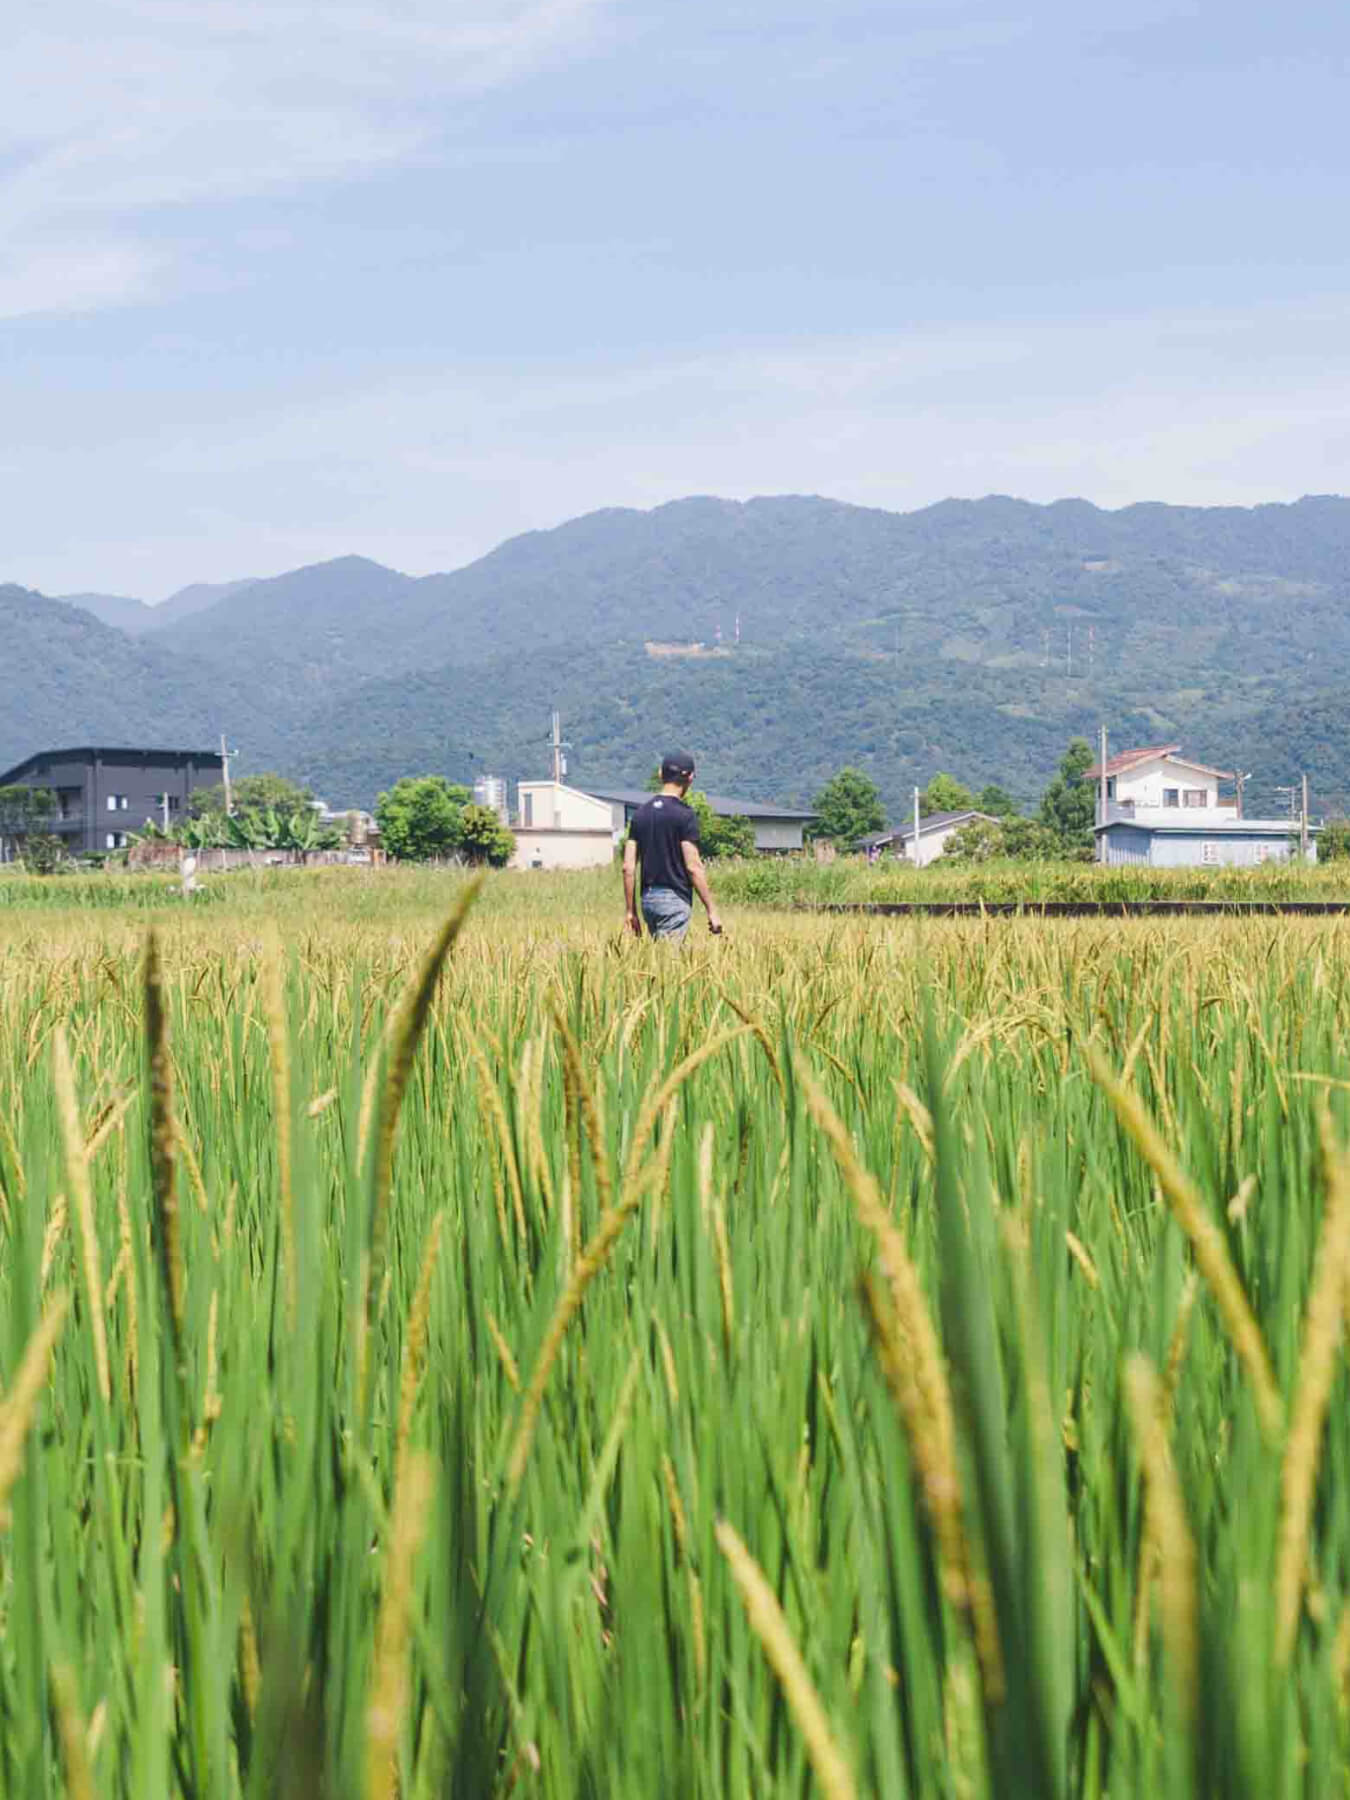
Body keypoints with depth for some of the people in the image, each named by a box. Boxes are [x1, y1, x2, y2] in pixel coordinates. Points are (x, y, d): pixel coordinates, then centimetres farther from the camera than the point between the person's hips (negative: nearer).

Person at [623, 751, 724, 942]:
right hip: (674, 899, -6)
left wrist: (631, 911, 12)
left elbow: (628, 867, 7)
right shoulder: (684, 814, -10)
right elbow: (693, 867, -14)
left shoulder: (641, 813, 9)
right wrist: (712, 910, -9)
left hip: (648, 899, 6)